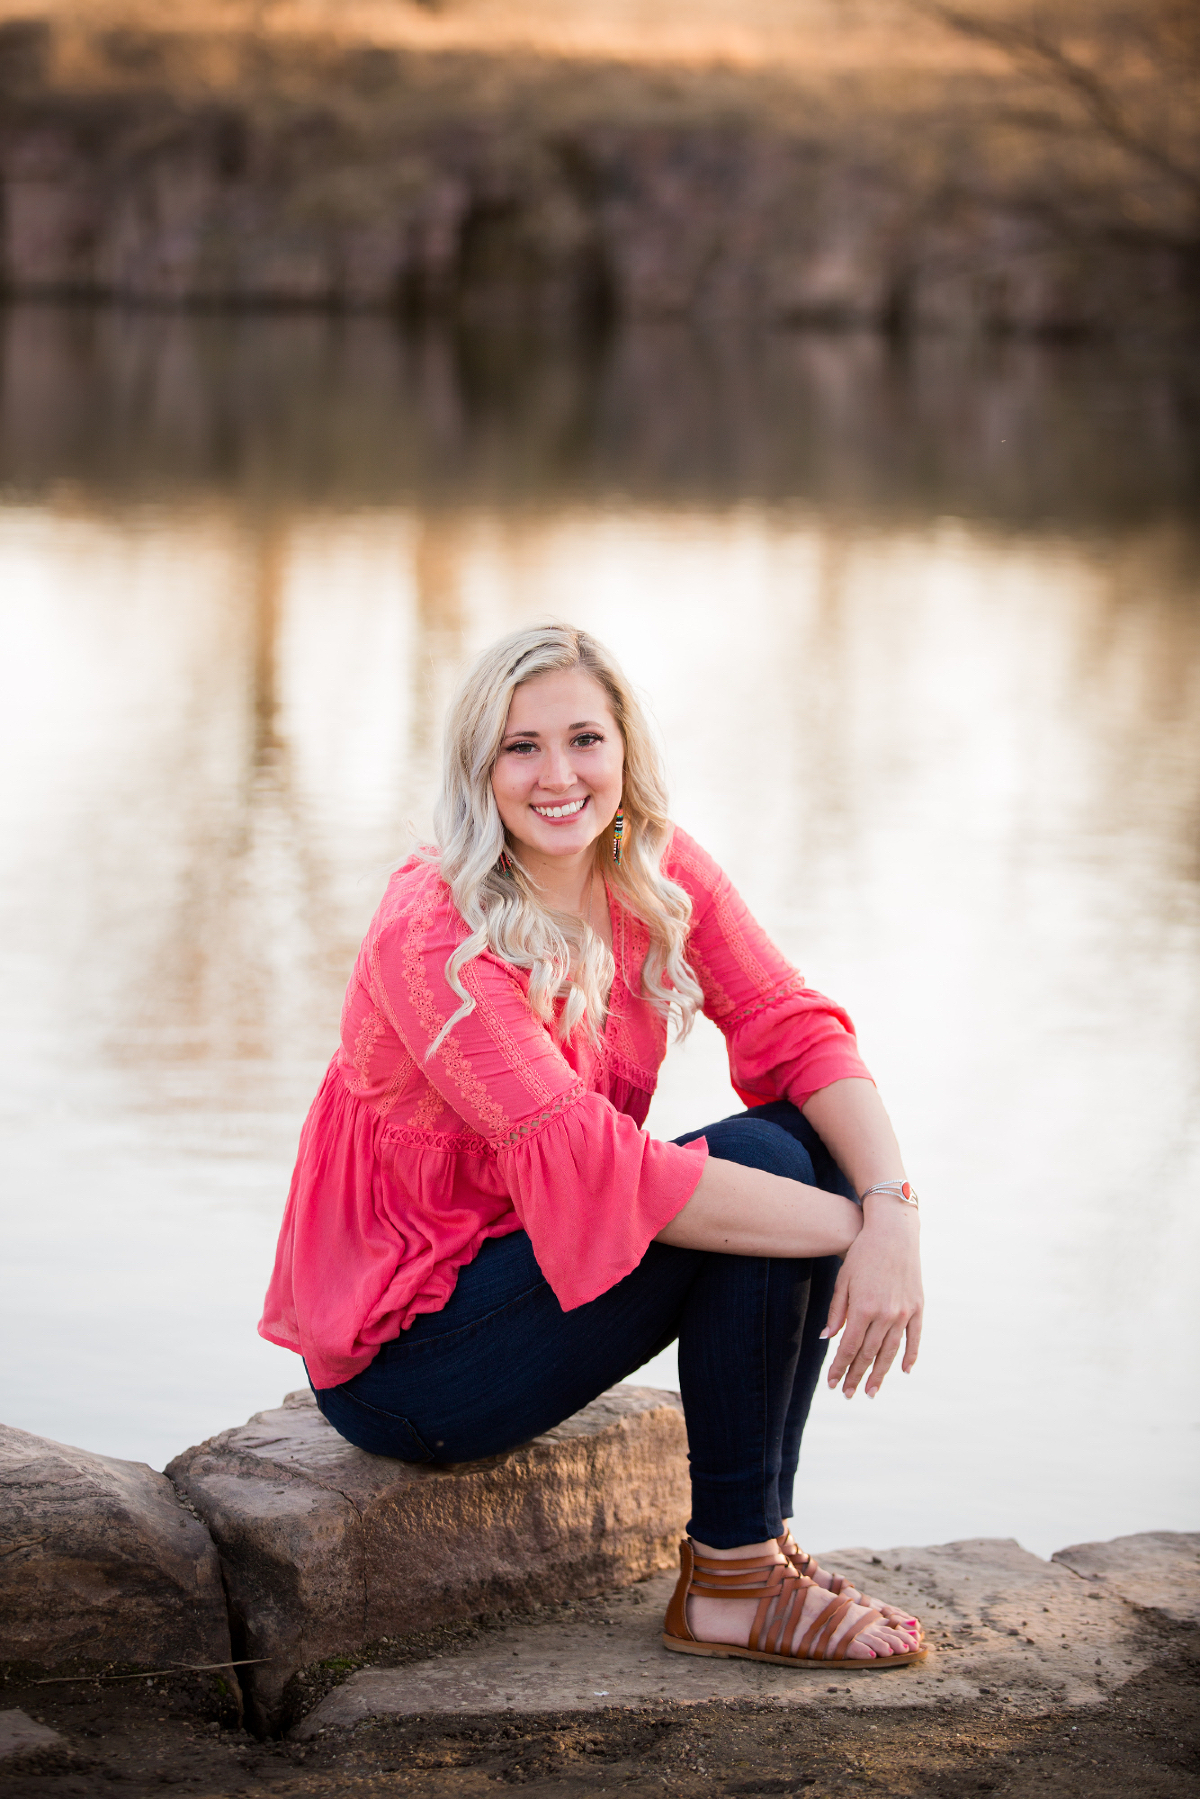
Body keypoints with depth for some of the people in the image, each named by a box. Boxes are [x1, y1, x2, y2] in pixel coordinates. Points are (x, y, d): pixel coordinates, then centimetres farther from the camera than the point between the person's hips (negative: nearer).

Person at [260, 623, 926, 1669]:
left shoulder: (662, 874, -2)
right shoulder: (432, 938, -25)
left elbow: (795, 1029, -10)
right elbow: (585, 1160, -32)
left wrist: (893, 1208, -28)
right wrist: (847, 1226, -31)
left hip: (538, 1271, 7)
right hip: (400, 1355, -7)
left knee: (815, 1140, -10)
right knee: (758, 1159, -21)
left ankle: (761, 1535, -4)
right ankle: (727, 1583, -12)